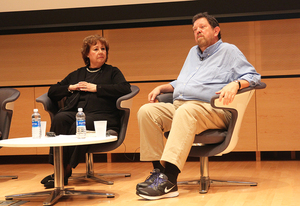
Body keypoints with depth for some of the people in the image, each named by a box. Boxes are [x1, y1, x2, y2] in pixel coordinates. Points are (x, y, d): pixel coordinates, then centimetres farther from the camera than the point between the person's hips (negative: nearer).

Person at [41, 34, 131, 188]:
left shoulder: (112, 72, 22)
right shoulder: (75, 75, 31)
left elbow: (125, 89, 0)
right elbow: (52, 92, 28)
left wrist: (96, 88, -2)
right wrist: (70, 88, 9)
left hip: (100, 115, -3)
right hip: (73, 112, 3)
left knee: (79, 125, -36)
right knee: (59, 119, -32)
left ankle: (66, 170, -34)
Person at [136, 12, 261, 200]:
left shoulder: (229, 51, 12)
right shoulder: (193, 52, 33)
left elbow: (253, 76, 1)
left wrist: (235, 84, -19)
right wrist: (161, 88, 25)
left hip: (210, 109, -7)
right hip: (178, 105, 7)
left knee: (186, 111, -41)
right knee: (146, 111, -21)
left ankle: (169, 181, -50)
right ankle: (158, 170, -28)